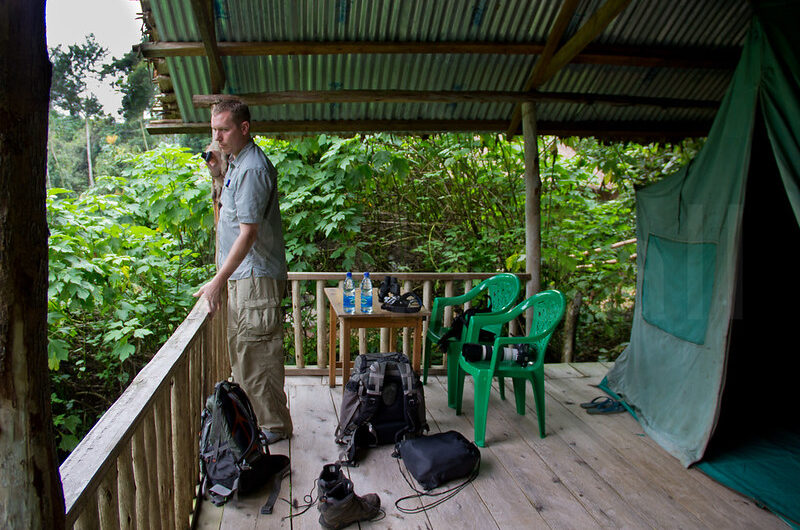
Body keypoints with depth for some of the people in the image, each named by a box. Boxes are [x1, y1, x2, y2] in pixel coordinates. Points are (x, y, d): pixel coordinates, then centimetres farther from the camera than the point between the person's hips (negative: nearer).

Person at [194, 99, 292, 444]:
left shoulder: (252, 168, -19)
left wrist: (219, 280, -27)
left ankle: (273, 426, 13)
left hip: (256, 277, -11)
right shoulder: (238, 163, 13)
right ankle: (249, 416, 34)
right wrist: (219, 176, 12)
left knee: (257, 354, -2)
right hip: (243, 275, 11)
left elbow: (248, 233, -25)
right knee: (242, 351, 19)